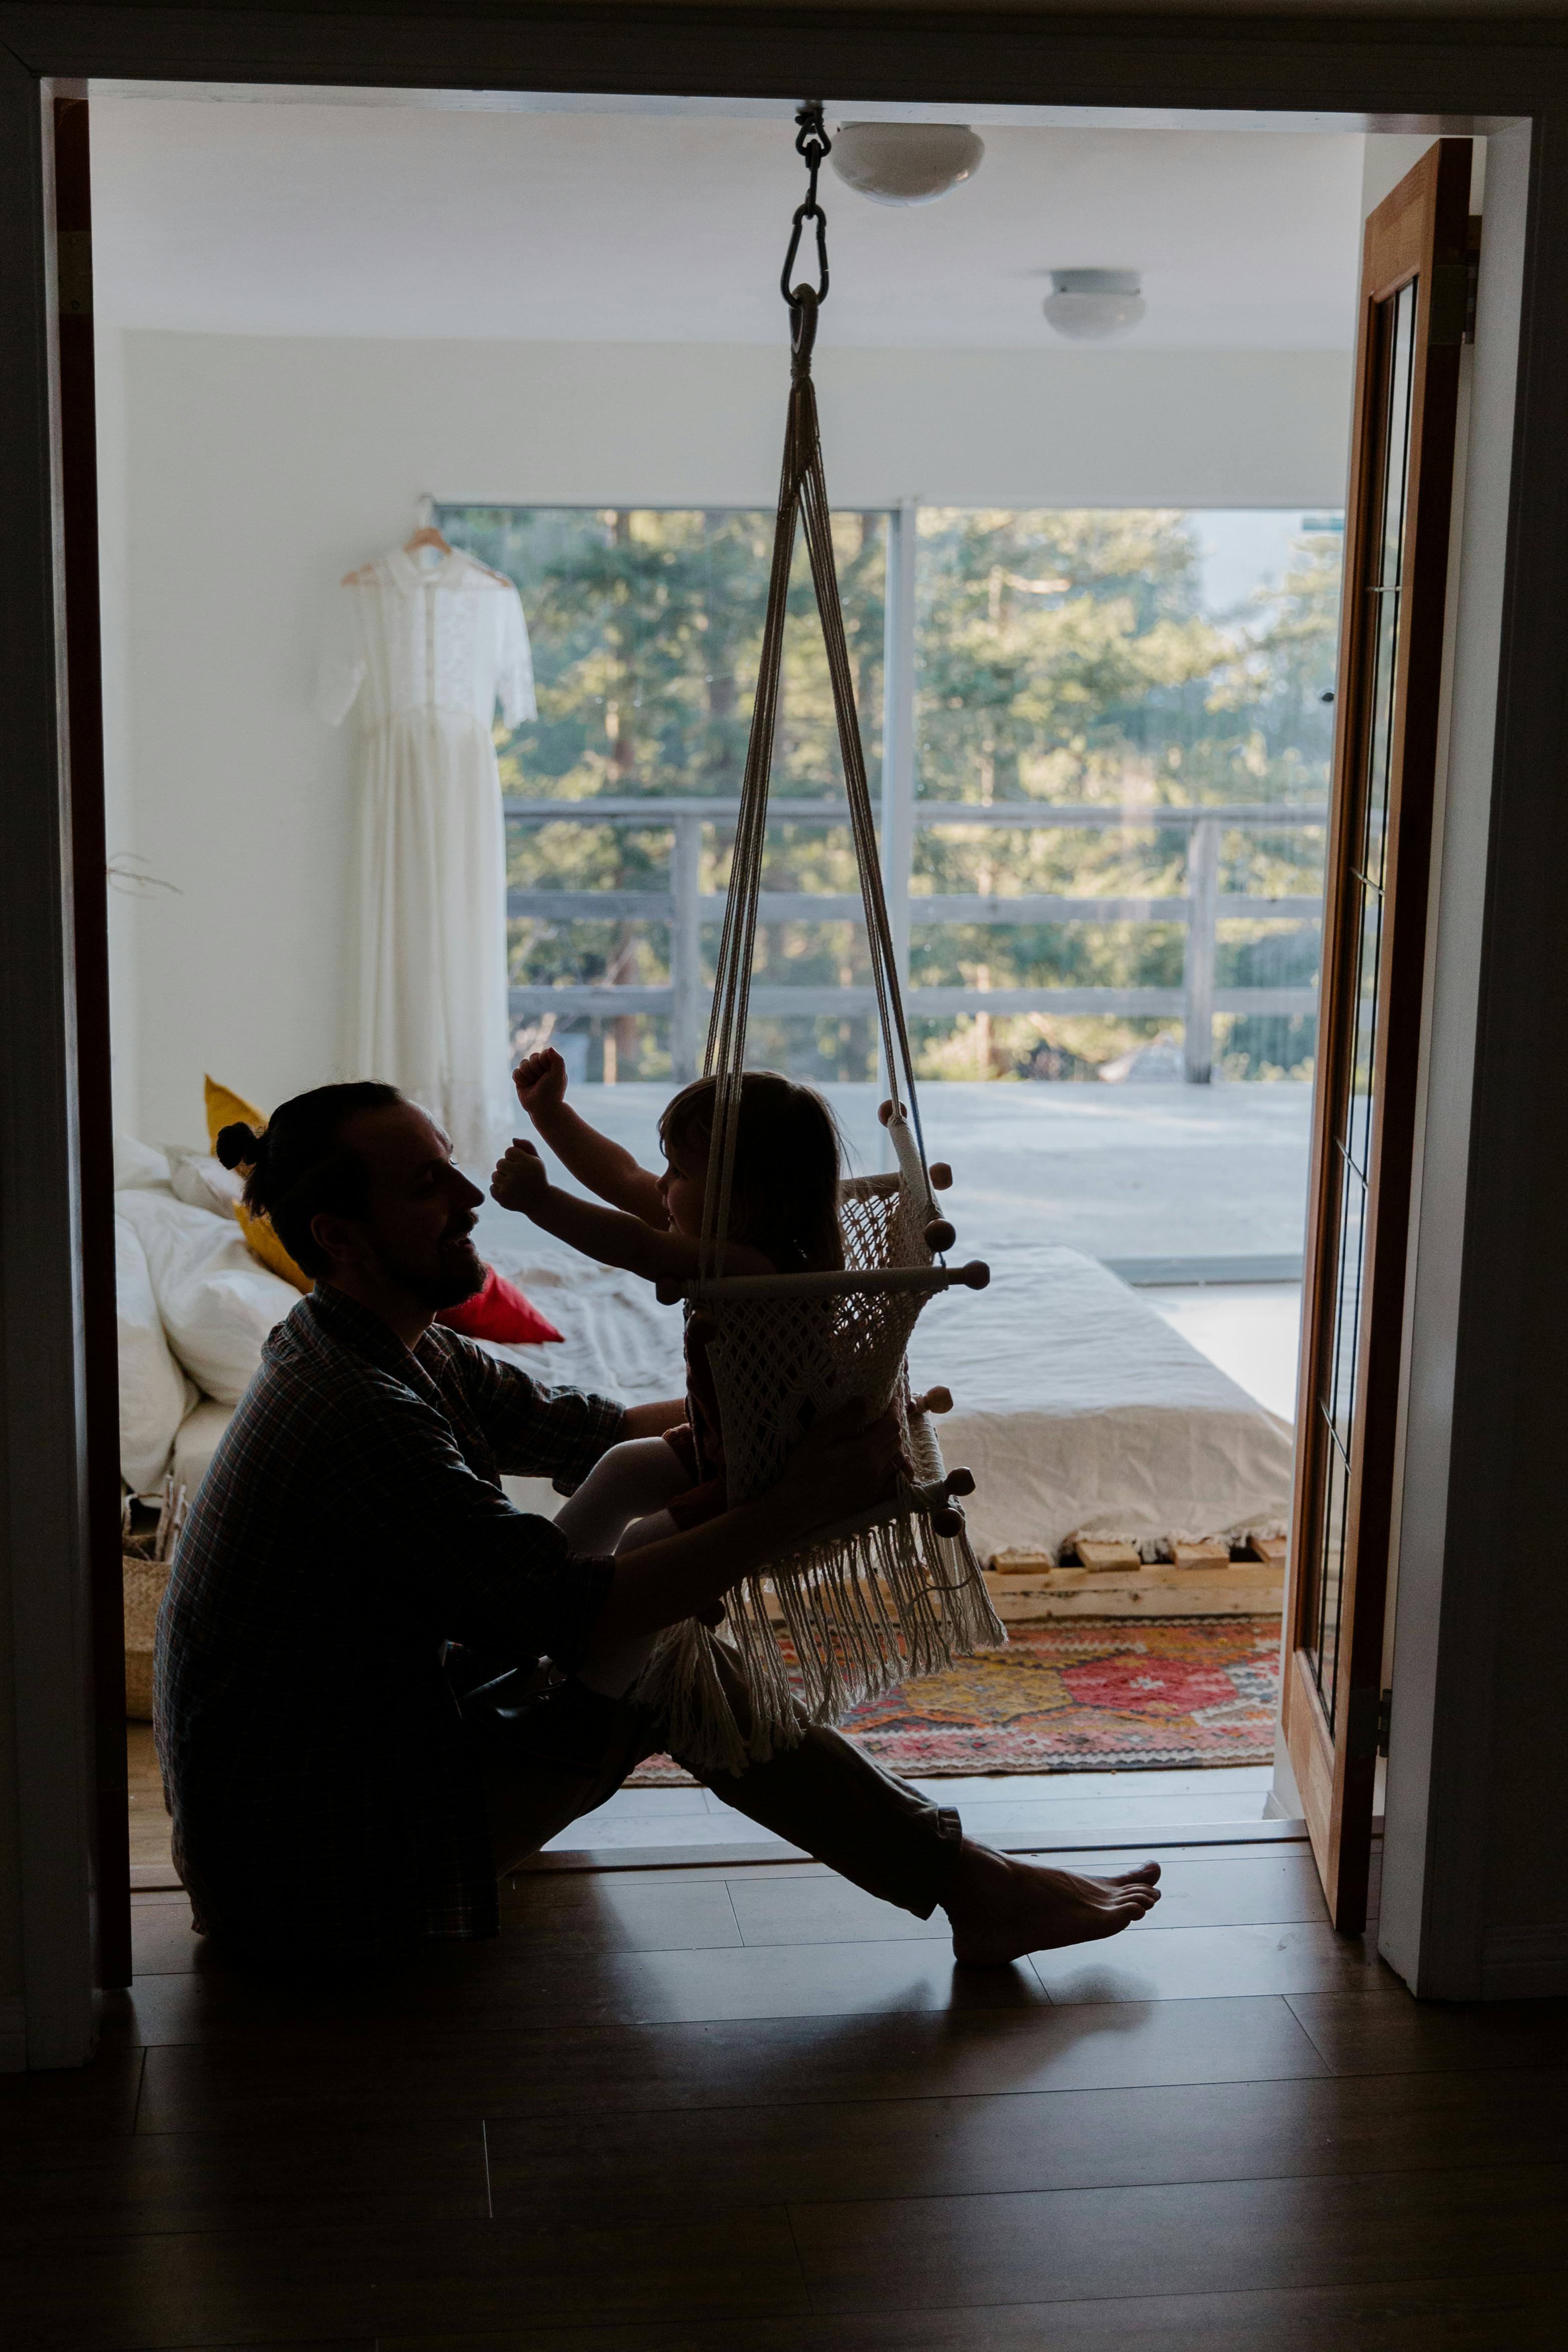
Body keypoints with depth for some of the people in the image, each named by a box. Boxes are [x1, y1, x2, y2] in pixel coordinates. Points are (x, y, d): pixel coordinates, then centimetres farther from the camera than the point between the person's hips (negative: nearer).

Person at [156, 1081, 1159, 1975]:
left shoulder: (388, 1348, 5)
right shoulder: (359, 1416, -28)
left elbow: (588, 1433, 13)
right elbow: (579, 1617, -29)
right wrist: (794, 1509, -26)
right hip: (324, 1881, -10)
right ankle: (972, 1888, 0)